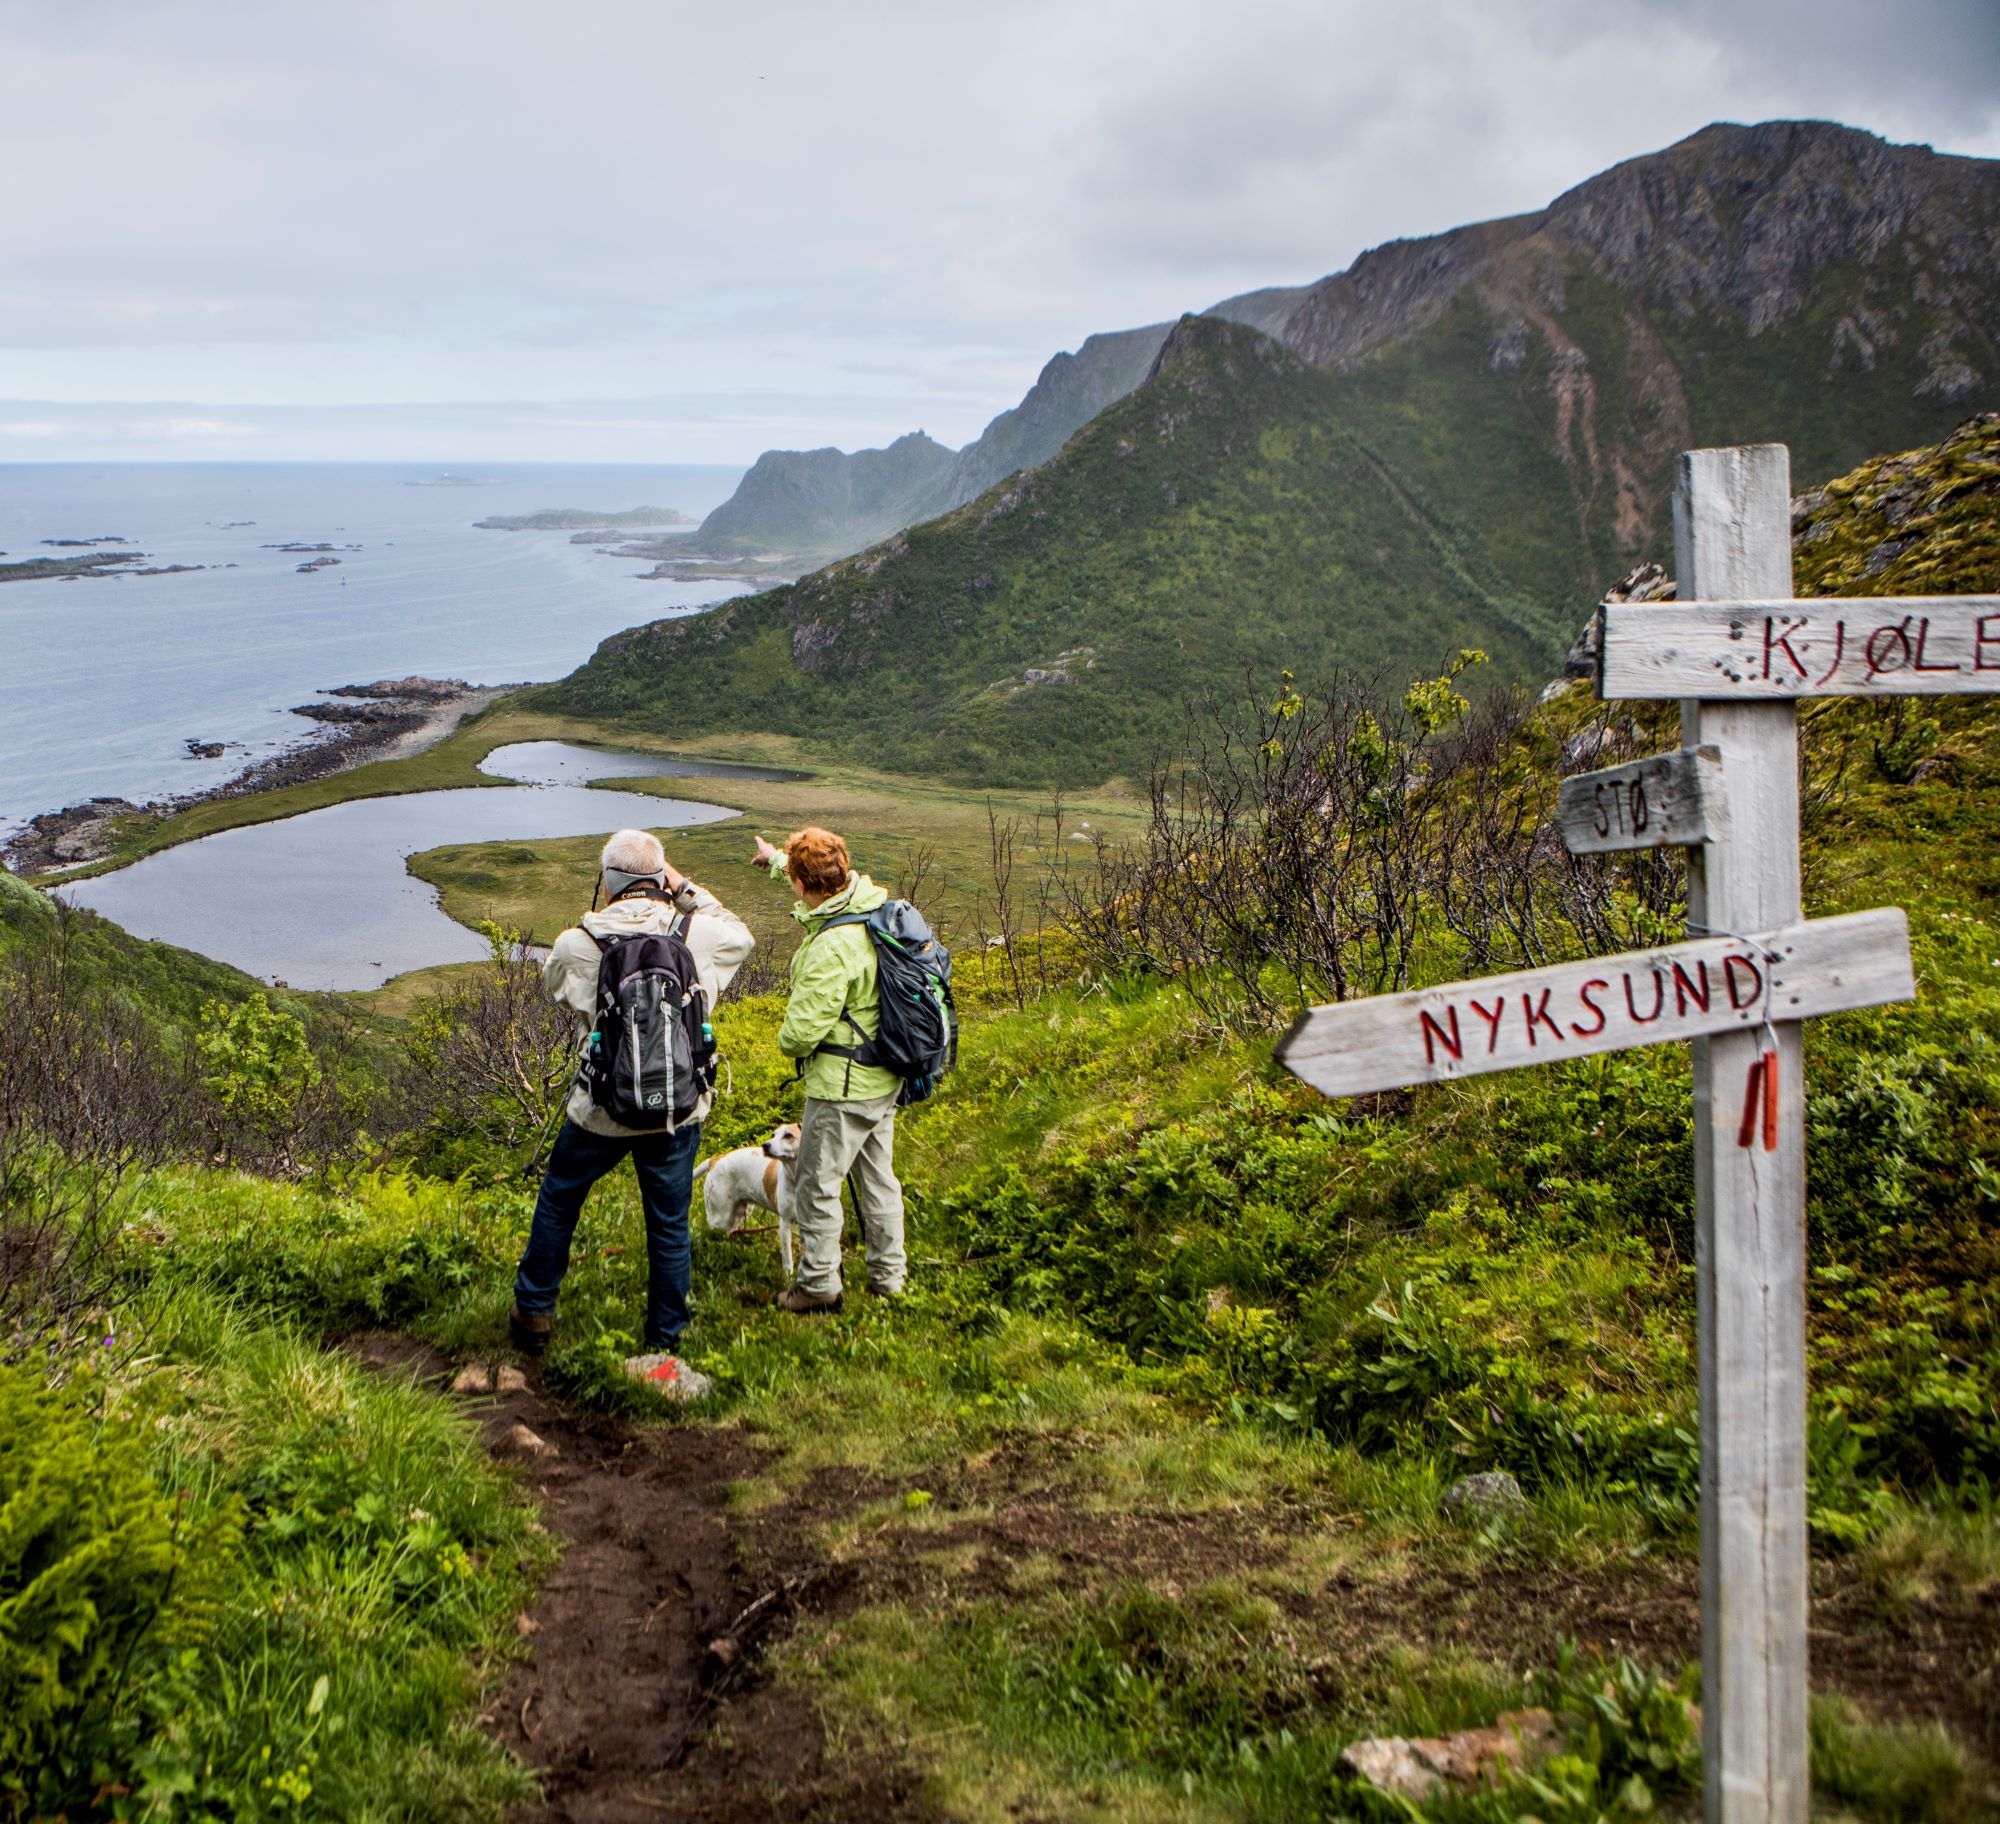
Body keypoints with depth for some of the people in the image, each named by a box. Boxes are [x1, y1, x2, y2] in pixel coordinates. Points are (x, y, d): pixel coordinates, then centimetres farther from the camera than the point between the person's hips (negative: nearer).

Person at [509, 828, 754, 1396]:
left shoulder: (580, 943, -12)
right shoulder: (697, 933, -9)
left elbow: (553, 979, 12)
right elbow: (741, 937, 15)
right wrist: (686, 889, 10)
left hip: (602, 1111, -1)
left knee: (558, 1201, 22)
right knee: (670, 1226, 12)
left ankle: (533, 1312, 35)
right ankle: (663, 1349, 19)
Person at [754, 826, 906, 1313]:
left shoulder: (831, 947, -30)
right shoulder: (871, 902, -3)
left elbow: (803, 1029, -25)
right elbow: (822, 892, 22)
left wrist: (787, 1041, 0)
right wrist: (777, 859, 37)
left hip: (842, 1084, -9)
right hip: (885, 1077, 9)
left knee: (815, 1183, 7)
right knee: (877, 1177, 20)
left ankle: (819, 1285, 19)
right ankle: (888, 1277, 31)